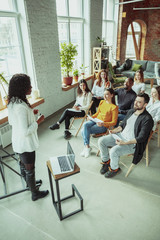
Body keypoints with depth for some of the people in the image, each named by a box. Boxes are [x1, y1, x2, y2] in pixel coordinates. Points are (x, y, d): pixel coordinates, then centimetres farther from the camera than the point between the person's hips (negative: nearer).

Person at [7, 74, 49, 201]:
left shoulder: (12, 102, -3)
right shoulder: (21, 106, -32)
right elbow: (25, 131, -31)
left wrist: (30, 113, 5)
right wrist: (38, 121, -19)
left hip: (17, 142, 9)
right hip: (26, 144, -9)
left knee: (23, 165, 28)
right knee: (30, 169, 12)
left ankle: (29, 183, 54)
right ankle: (35, 193, 35)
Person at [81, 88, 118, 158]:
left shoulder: (114, 107, -9)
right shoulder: (102, 102, 11)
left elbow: (114, 122, -9)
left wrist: (103, 123, -24)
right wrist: (91, 117, 2)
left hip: (103, 126, -6)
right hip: (95, 121, 6)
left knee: (84, 131, -23)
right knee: (85, 125, -25)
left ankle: (86, 147, -6)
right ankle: (87, 147, -19)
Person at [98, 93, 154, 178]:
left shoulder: (147, 119, -17)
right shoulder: (131, 111, 6)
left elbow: (141, 138, -21)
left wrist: (125, 143, -29)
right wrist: (115, 130, -3)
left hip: (133, 143, -7)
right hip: (121, 135, 8)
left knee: (113, 151, -29)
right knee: (101, 141, -6)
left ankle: (114, 168, 3)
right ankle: (106, 161, 16)